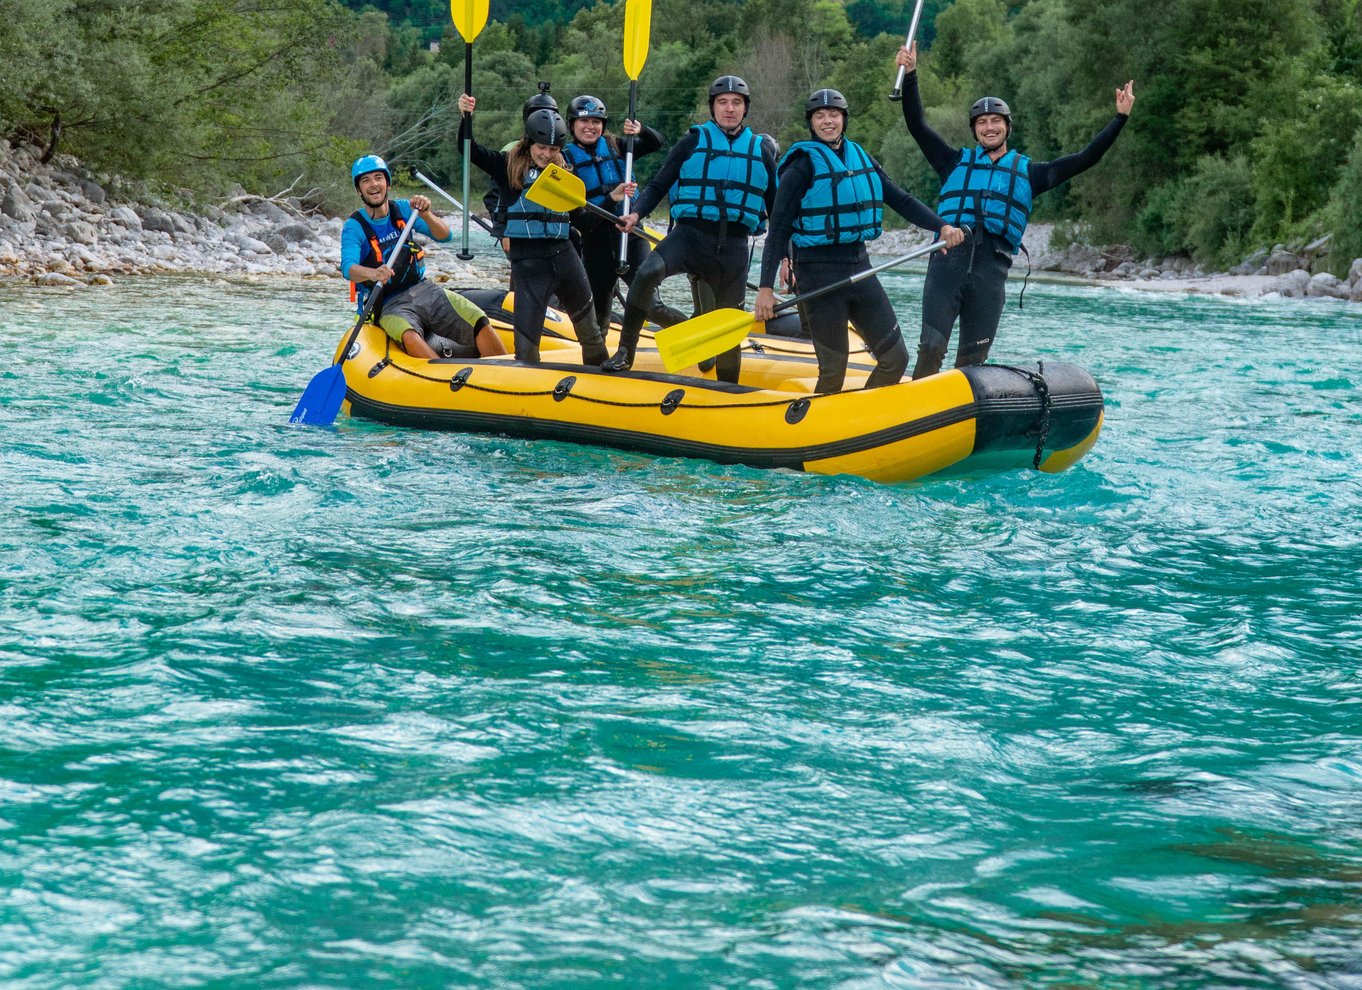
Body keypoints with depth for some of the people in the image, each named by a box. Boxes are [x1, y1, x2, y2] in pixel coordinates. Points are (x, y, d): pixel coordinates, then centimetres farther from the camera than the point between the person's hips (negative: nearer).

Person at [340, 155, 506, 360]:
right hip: (389, 304, -4)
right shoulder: (354, 227, -5)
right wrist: (373, 274, -45)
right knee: (409, 337, -37)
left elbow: (446, 236, -1)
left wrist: (426, 215, -22)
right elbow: (348, 267, -23)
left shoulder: (403, 209, 6)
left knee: (480, 322, -16)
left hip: (423, 290, 4)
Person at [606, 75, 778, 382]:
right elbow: (658, 186, 7)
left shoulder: (761, 152, 13)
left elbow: (775, 207, 19)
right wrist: (636, 213, -11)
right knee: (648, 273, -32)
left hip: (734, 247, 3)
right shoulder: (693, 142, 6)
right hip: (689, 233, -3)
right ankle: (625, 353, -23)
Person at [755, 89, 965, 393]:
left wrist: (941, 226, -4)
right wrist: (766, 288, -17)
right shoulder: (803, 165, -7)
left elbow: (902, 201, 12)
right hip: (819, 273, -7)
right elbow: (778, 229, -10)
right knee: (834, 370, -4)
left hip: (859, 266, 7)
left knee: (895, 358, 5)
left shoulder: (861, 158, 12)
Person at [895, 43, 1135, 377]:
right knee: (931, 349, -13)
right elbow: (917, 125, 12)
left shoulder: (1028, 173, 18)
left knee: (973, 361, 2)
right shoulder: (956, 162, 17)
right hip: (948, 262, -1)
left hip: (991, 273, 1)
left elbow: (1085, 159, 17)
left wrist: (1120, 117, 13)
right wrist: (910, 76, 2)